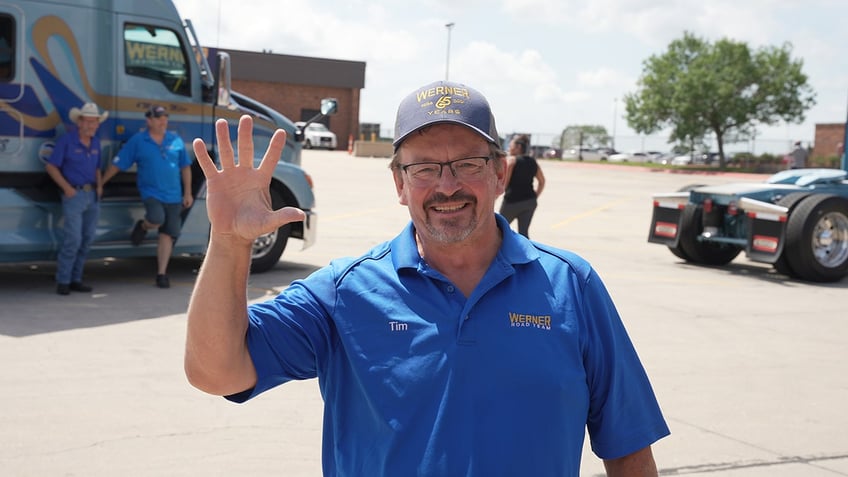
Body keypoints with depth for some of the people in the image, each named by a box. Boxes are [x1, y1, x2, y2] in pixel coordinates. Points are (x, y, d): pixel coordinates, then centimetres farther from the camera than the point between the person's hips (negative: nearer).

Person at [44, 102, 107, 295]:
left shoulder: (95, 143, 11)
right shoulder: (66, 140, -7)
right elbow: (51, 166, -4)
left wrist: (99, 185, 3)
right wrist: (66, 187, -12)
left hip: (92, 196, 6)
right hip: (74, 195, -6)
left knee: (86, 240, 7)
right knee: (72, 240, -12)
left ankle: (76, 279, 15)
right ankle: (62, 282, -3)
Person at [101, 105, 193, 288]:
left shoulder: (175, 140, 6)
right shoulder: (138, 141, -2)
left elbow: (185, 167, 12)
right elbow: (117, 164, 1)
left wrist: (187, 193, 8)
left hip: (173, 195, 3)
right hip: (151, 192, -3)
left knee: (167, 234, 4)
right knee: (156, 220, -30)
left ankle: (161, 273, 14)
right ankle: (143, 226, 7)